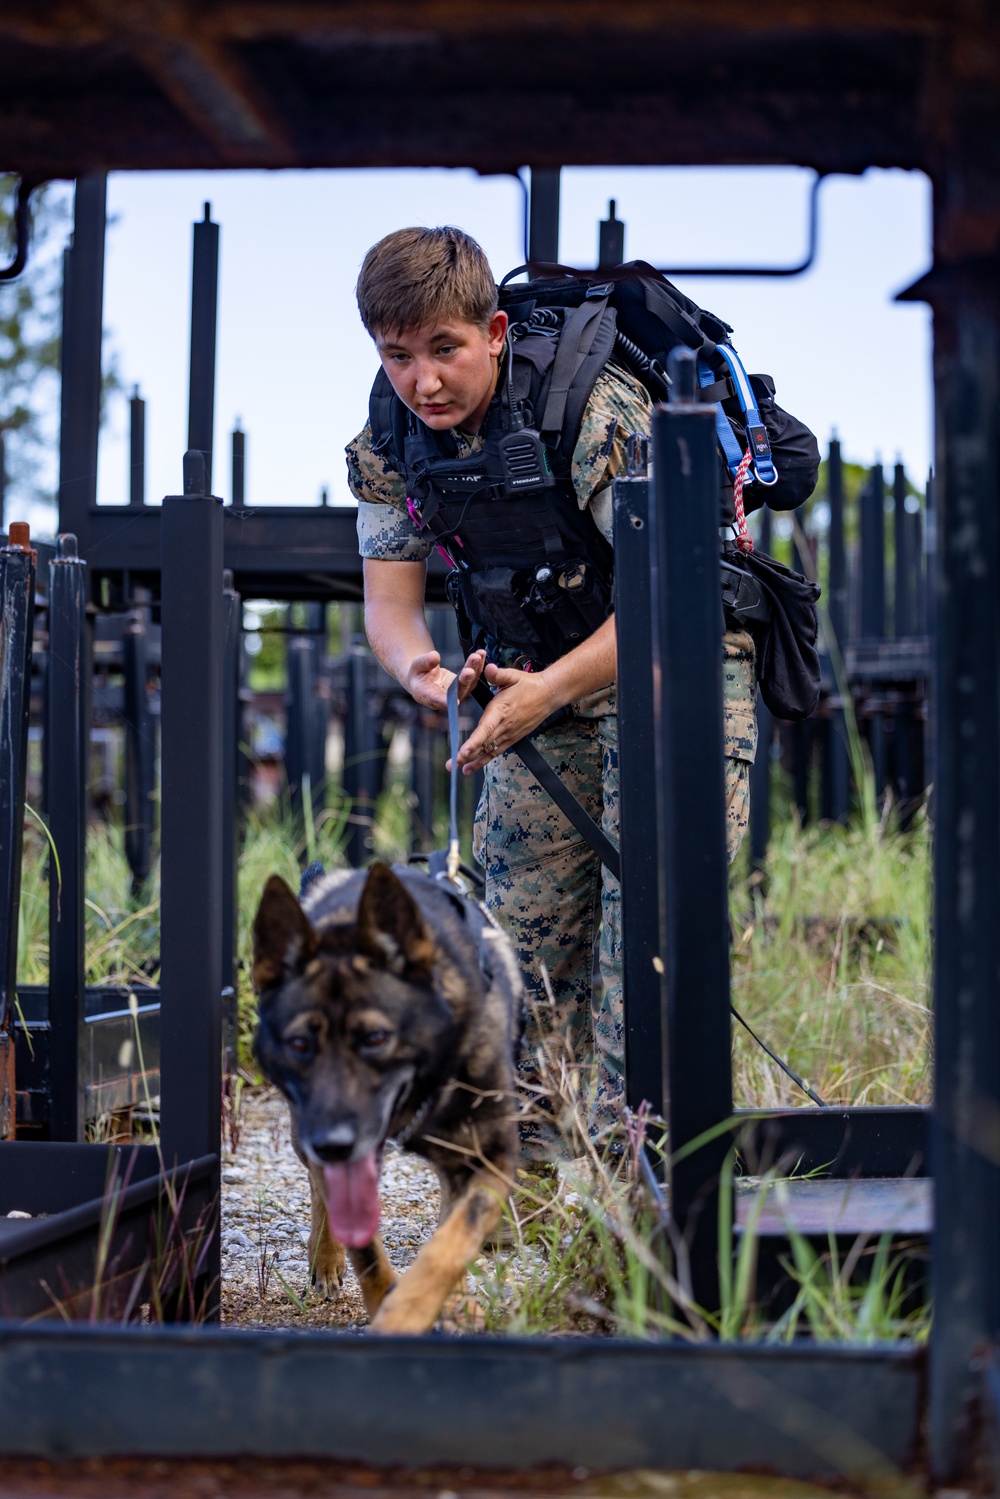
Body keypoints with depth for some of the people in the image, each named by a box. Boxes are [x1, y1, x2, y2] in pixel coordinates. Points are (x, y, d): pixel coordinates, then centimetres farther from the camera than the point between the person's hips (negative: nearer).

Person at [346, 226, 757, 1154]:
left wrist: (550, 688, -37)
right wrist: (420, 670, -30)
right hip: (540, 689, 6)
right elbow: (389, 599, -7)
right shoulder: (388, 440, -8)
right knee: (521, 938, 7)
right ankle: (518, 1171, 18)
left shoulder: (598, 410, -26)